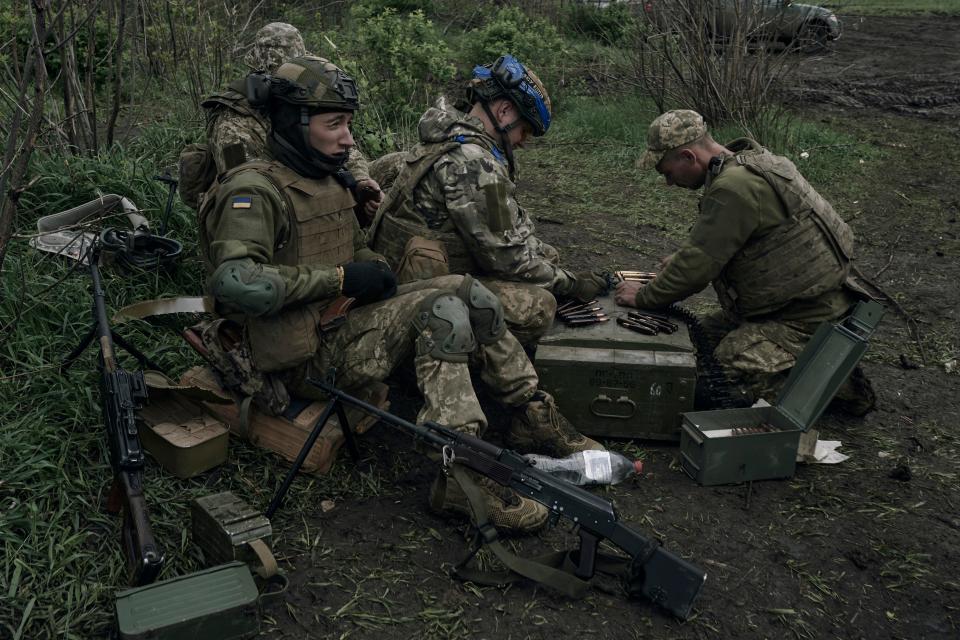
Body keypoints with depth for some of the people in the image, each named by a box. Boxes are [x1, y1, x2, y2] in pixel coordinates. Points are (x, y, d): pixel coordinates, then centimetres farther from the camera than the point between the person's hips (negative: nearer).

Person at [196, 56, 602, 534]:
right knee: (441, 309, -25)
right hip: (305, 356, -9)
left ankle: (532, 416, 4)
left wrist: (374, 270, 5)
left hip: (343, 322, 9)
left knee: (468, 292, -2)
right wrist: (339, 278, -22)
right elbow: (234, 282, -30)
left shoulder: (329, 185, 14)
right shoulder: (254, 190, -15)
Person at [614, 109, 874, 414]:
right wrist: (680, 262, 10)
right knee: (710, 330, 11)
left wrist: (644, 296, -11)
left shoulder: (735, 187, -26)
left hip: (809, 318, -10)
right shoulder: (748, 160, 7)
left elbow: (699, 264, -23)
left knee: (730, 362, -18)